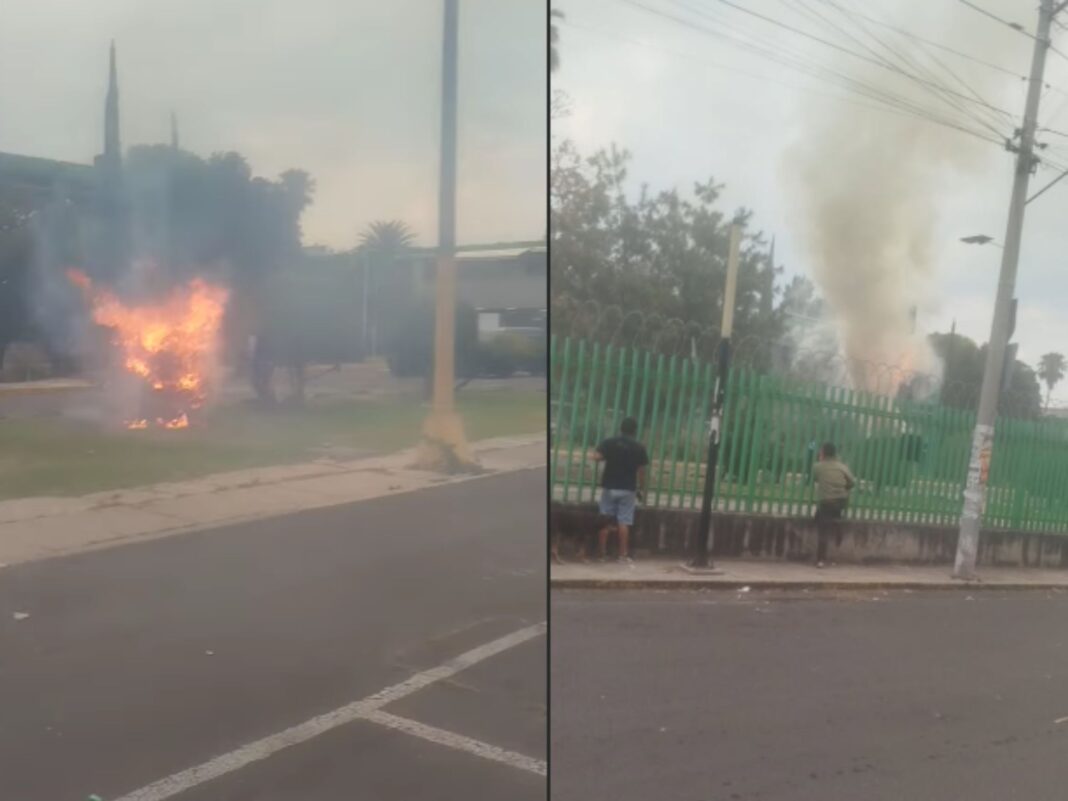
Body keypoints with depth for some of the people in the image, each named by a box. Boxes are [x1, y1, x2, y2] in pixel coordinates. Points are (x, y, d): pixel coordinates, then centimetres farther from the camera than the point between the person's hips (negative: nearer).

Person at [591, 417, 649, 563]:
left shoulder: (609, 442, -2)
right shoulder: (639, 447, -2)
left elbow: (596, 457, -14)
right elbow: (641, 471, -2)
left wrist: (607, 457, 7)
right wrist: (641, 489, 9)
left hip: (609, 487, 1)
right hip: (628, 489, -1)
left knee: (605, 521, 7)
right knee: (623, 522, 2)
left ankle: (603, 553, 9)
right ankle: (623, 554, 2)